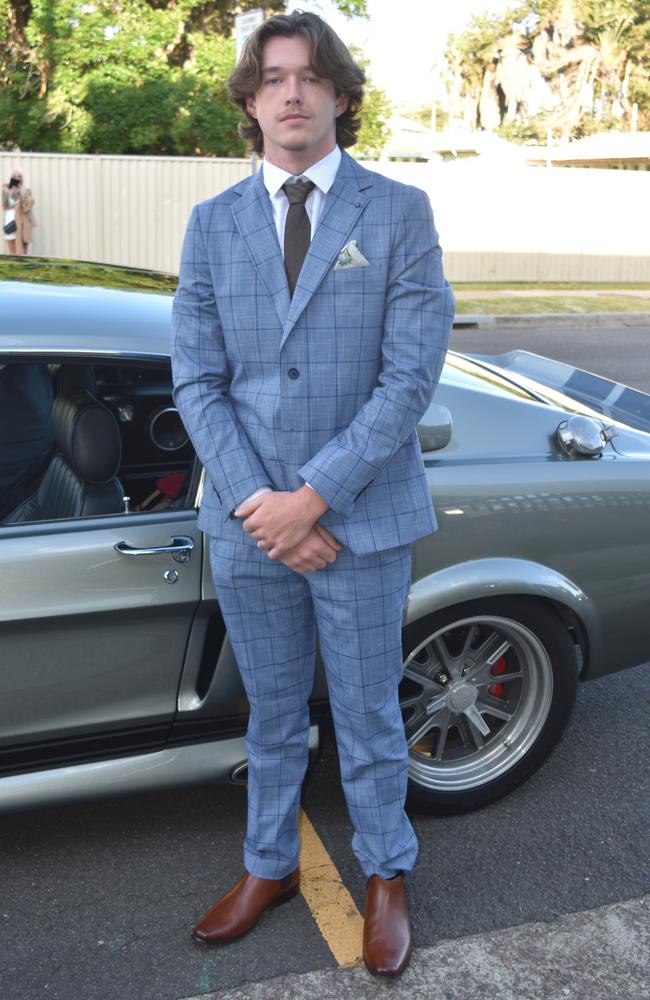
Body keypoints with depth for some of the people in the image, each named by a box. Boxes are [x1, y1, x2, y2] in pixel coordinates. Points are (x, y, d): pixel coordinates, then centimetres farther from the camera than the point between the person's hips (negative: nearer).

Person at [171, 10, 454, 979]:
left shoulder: (399, 212, -3)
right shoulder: (212, 224, 5)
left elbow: (411, 374, -10)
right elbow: (196, 380, 1)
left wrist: (314, 496, -16)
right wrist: (254, 502, -12)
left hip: (361, 519, -2)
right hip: (247, 524, 3)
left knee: (368, 717, 13)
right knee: (271, 716, 19)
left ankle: (386, 878, 36)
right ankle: (269, 868, 41)